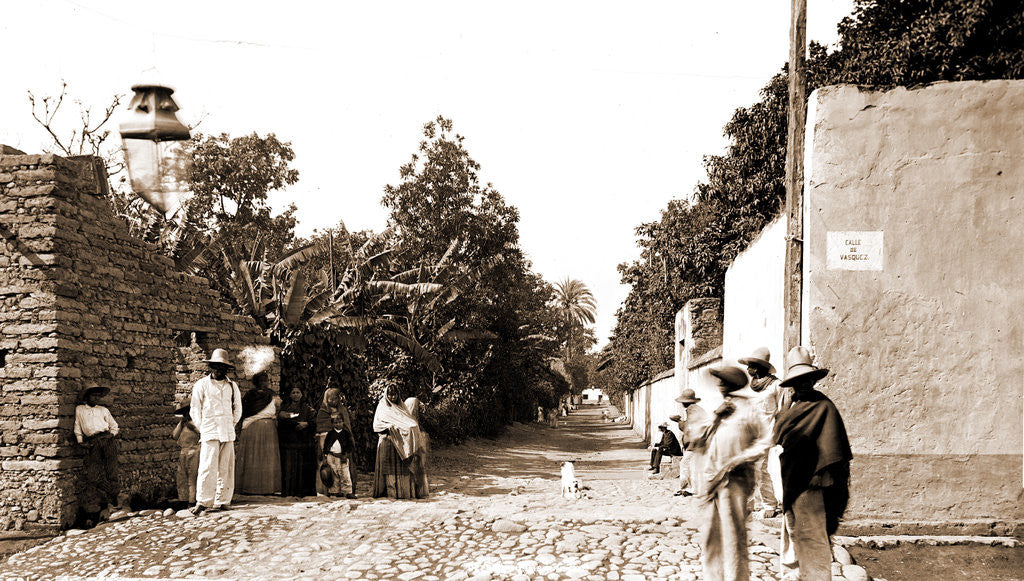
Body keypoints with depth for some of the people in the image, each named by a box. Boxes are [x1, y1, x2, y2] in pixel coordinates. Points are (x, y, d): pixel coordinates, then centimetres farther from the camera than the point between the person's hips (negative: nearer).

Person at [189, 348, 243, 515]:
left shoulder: (232, 386, 15)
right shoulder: (201, 385, 6)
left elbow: (238, 409, 23)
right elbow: (195, 410, 7)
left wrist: (231, 425, 13)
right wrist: (202, 429, 0)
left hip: (228, 433, 3)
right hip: (209, 432, -3)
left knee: (226, 468, 0)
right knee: (208, 467, -12)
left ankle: (222, 501, 4)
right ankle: (203, 502, -11)